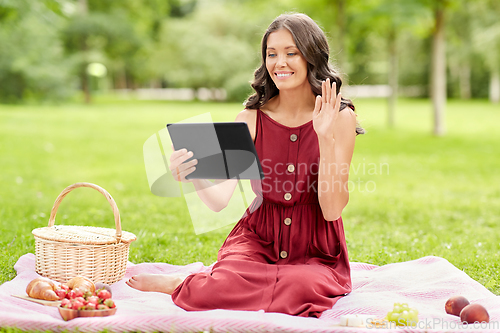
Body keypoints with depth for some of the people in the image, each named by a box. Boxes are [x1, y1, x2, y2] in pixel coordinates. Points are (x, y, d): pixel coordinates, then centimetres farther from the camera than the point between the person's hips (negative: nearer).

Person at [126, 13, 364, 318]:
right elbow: (220, 200, -10)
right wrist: (194, 175, -32)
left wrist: (325, 137, -21)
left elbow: (332, 209, -12)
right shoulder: (251, 120, -1)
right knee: (224, 284, -34)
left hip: (316, 251, 0)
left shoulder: (340, 118, -6)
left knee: (301, 289, -35)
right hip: (259, 239, 0)